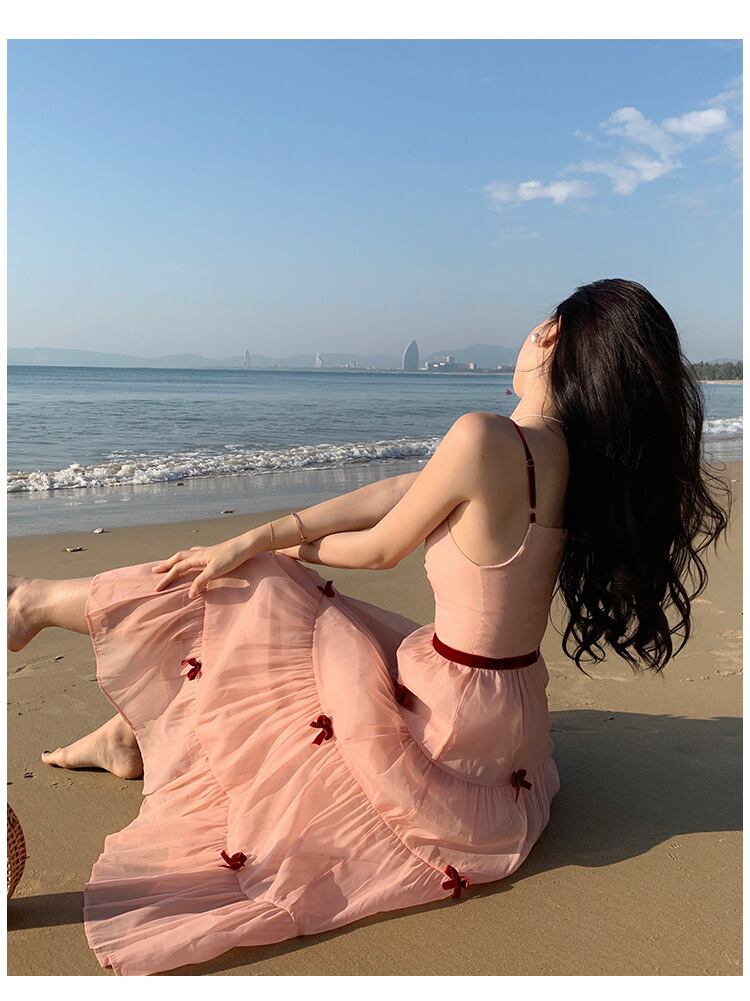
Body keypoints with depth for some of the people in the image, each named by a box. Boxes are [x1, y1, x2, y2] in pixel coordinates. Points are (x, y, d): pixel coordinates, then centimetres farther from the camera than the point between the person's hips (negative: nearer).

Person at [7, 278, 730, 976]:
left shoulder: (484, 438, -26)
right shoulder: (572, 452, 0)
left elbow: (381, 549, -12)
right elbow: (394, 493, 0)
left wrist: (292, 548, 10)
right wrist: (255, 539, 2)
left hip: (449, 707, -8)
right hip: (511, 707, 8)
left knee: (234, 595, 4)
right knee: (268, 590, 18)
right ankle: (127, 736, 34)